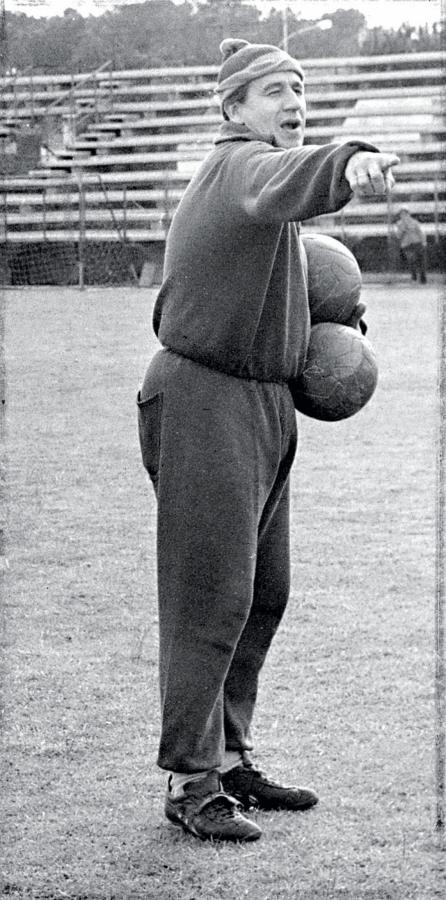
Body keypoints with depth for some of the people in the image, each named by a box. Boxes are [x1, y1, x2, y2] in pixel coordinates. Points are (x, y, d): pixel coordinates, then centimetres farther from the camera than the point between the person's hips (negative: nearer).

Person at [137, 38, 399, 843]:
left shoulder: (253, 171, 17)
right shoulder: (239, 164, -14)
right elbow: (280, 186, -40)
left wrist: (311, 333, 15)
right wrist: (348, 165, -61)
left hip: (263, 405, 10)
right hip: (204, 401, -10)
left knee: (263, 595, 14)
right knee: (211, 599, -7)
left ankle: (228, 758, 25)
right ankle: (188, 784, 1)